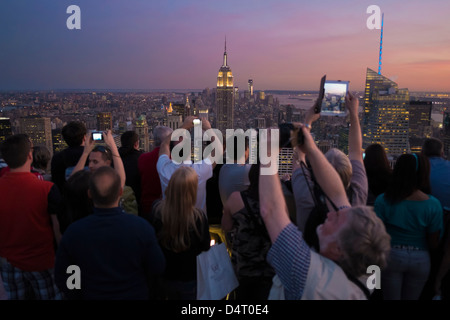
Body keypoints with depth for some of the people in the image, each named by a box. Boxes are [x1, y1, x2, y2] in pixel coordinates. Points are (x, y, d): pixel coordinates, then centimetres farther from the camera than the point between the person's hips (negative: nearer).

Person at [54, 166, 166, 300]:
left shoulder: (73, 232, -20)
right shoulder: (142, 227, -26)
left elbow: (61, 278, -8)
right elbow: (158, 269, -15)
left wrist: (79, 296, 9)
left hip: (92, 295, 1)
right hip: (137, 295, -1)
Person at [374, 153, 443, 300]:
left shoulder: (383, 200, -16)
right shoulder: (433, 204, -13)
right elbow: (433, 243, -6)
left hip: (391, 256, -1)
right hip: (420, 259, 1)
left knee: (390, 297, 15)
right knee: (411, 298, 20)